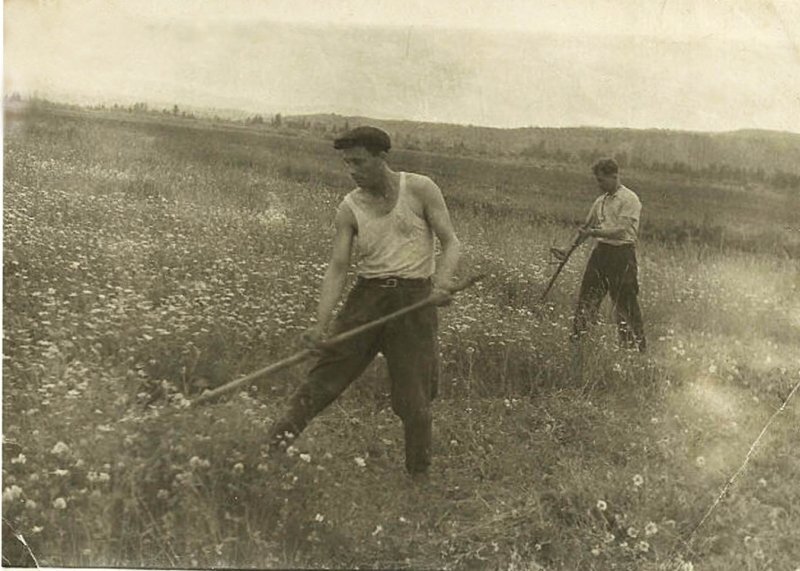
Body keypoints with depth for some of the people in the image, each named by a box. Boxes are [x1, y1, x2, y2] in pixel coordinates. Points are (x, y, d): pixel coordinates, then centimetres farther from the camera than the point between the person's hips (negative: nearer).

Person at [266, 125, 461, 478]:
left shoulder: (420, 190, -2)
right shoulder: (349, 209, 4)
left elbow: (451, 243, -2)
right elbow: (338, 268, -2)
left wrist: (443, 279, -23)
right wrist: (321, 324, -14)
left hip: (414, 298, -2)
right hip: (367, 294, 2)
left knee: (413, 398, 1)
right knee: (327, 372, -8)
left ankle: (419, 477, 17)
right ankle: (273, 444, -5)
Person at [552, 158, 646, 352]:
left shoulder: (629, 199, -8)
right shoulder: (600, 201, 15)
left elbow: (622, 230, -19)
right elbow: (587, 227, 22)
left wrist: (595, 232, -23)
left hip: (622, 254, -7)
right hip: (601, 252, 7)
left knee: (625, 303, -3)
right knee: (587, 299, 4)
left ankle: (637, 348, 7)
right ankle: (575, 341, 9)